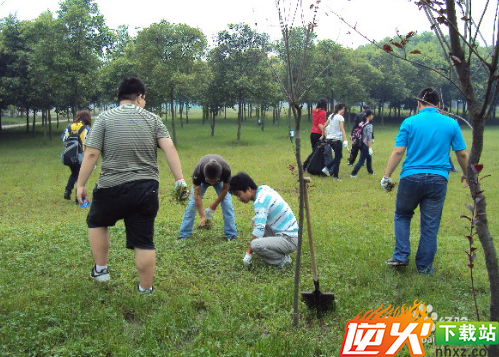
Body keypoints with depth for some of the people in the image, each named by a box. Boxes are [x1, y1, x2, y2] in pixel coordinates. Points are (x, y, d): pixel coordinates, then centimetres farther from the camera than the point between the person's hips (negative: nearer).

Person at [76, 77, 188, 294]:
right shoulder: (153, 120, 6)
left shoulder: (105, 119, 1)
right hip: (147, 190, 2)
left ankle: (101, 269, 27)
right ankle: (146, 289, 15)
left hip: (112, 188, -1)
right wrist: (180, 180, -7)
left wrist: (81, 184, 0)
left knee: (97, 222, 26)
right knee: (144, 241, 8)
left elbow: (91, 154, -6)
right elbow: (169, 149, -6)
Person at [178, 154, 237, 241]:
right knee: (192, 203, -10)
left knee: (227, 204, -15)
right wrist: (202, 217, -37)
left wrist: (212, 207, -20)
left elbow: (225, 188, -23)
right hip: (201, 180, 0)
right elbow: (197, 195, -33)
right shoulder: (198, 171, -43)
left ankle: (231, 235, -5)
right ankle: (184, 235, 0)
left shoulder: (226, 170, -42)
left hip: (220, 180, 0)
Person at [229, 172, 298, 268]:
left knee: (256, 245, -30)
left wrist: (248, 253, -16)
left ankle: (282, 259, -5)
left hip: (290, 240, -10)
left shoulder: (260, 201, -20)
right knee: (255, 221, 19)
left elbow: (258, 230, -23)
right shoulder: (264, 188, 6)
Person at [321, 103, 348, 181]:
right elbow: (342, 129, -22)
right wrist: (345, 140, -29)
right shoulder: (340, 117, -11)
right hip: (337, 140, -7)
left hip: (329, 139, 7)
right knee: (338, 157, 4)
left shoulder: (331, 116, 10)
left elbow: (324, 126, 14)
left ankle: (327, 168, 11)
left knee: (338, 156, 19)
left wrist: (323, 135, 27)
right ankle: (335, 176, 8)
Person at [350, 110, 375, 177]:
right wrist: (370, 148, -20)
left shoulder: (363, 123, 8)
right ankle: (353, 173, -4)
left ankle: (370, 171, 39)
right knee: (361, 160, -3)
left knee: (369, 158, 25)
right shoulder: (369, 125, -17)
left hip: (362, 144, 9)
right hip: (366, 145, -9)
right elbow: (369, 138, -21)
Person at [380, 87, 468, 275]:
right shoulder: (451, 124, 3)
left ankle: (401, 255, 12)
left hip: (411, 177, -1)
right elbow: (462, 154, 6)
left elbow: (398, 152, -8)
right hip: (438, 180, 1)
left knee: (402, 216, 20)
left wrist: (387, 176, -2)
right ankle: (424, 266, 16)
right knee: (430, 224, 9)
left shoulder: (410, 122, -3)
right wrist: (466, 174, 23)